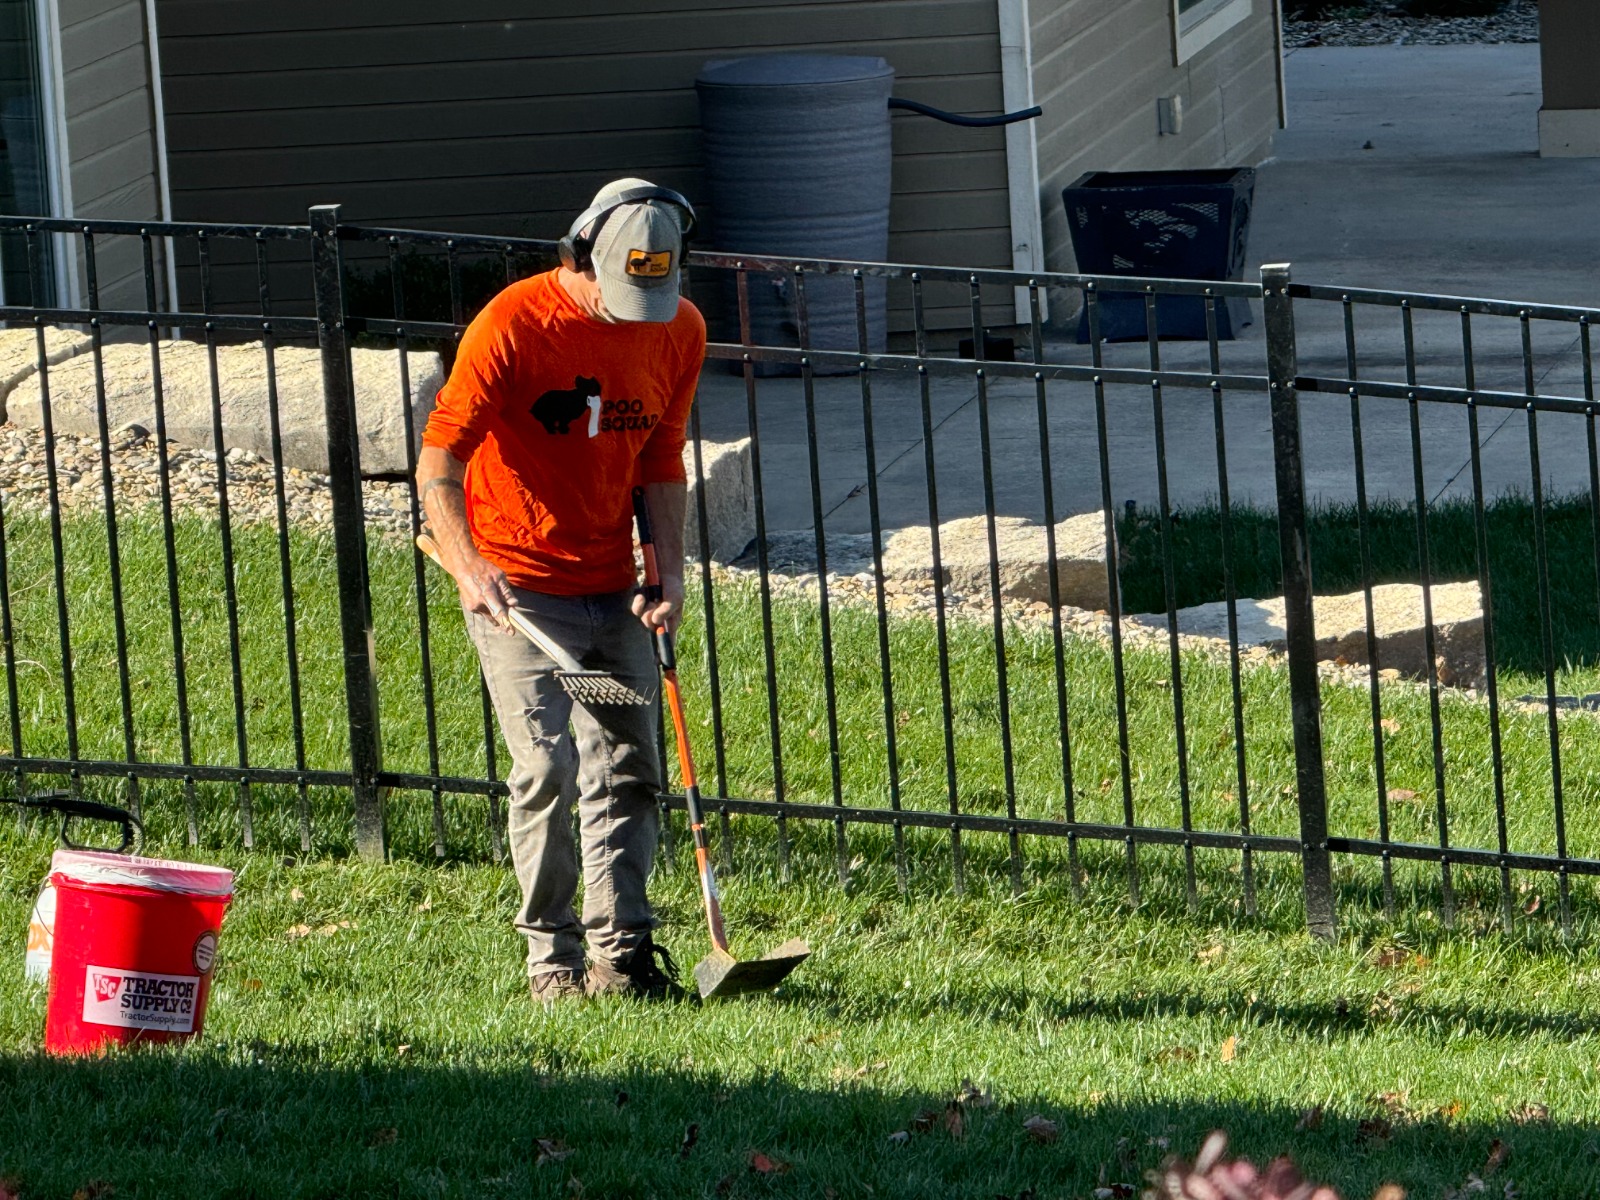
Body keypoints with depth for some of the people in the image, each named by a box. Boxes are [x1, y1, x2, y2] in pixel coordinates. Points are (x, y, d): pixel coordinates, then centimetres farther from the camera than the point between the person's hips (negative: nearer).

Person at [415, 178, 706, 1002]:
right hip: (517, 585, -5)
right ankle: (552, 957, -4)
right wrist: (467, 564, -31)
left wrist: (671, 575, 0)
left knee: (627, 771, 4)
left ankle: (623, 953, 8)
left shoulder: (680, 330, 0)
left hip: (612, 588, 5)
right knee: (547, 766, -13)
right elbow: (438, 462, -16)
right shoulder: (513, 325, -17)